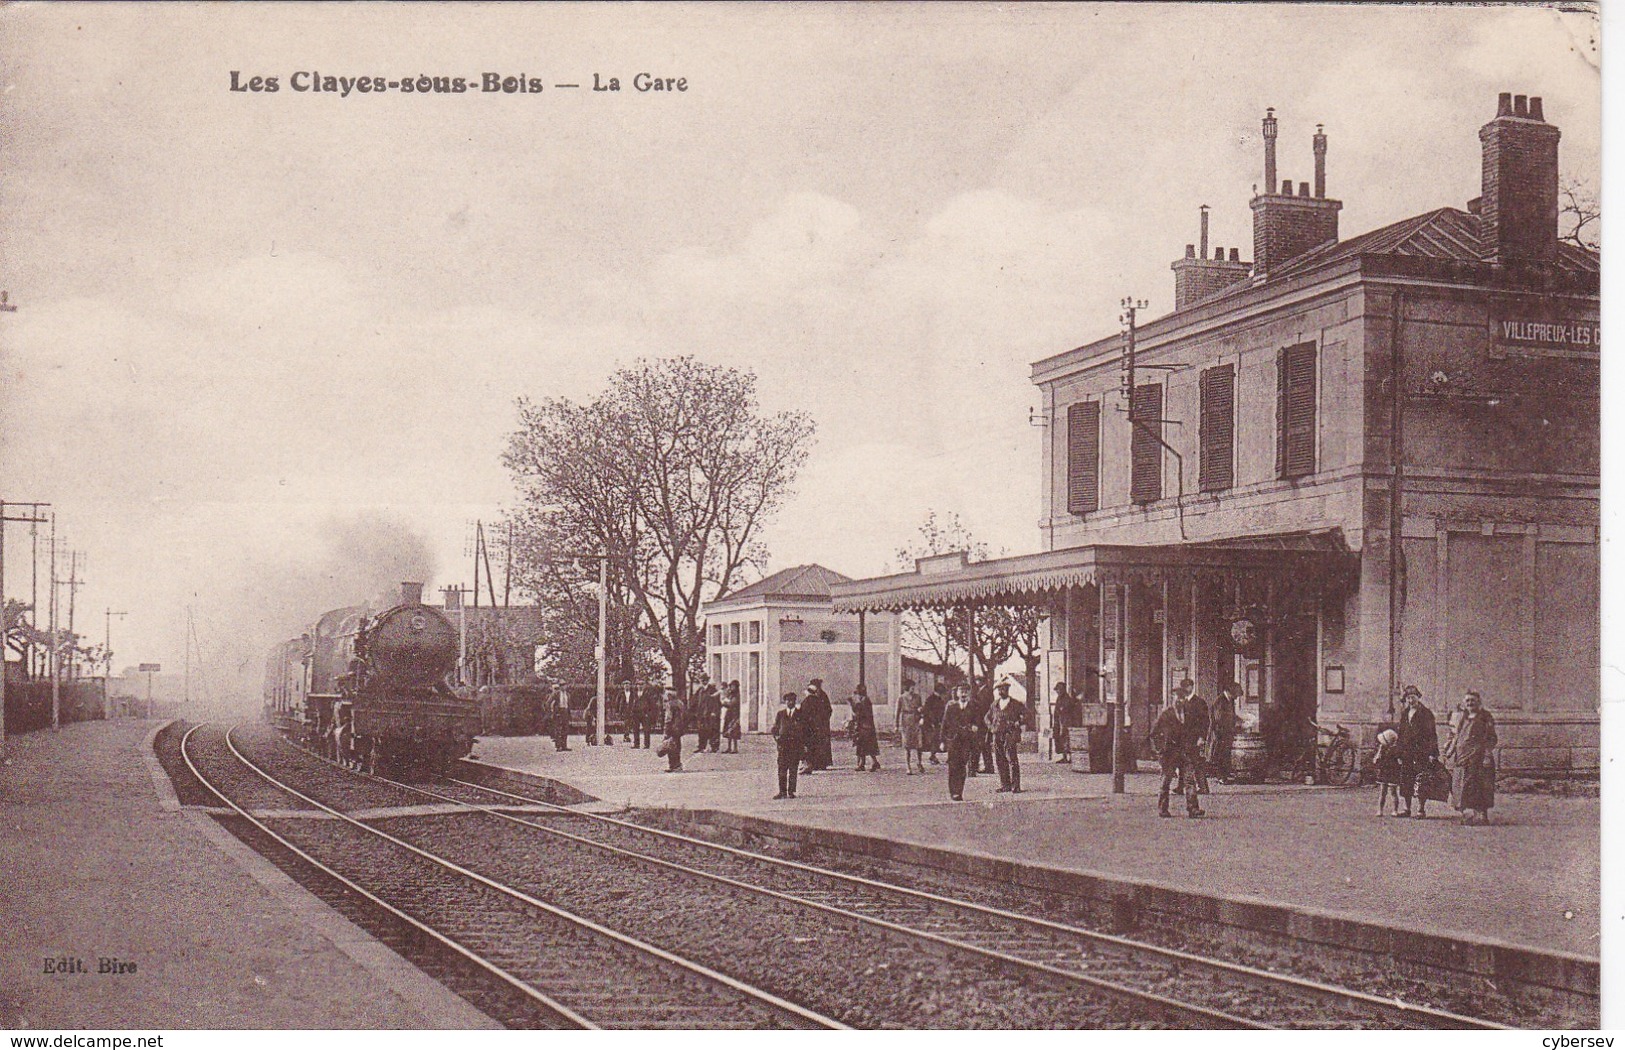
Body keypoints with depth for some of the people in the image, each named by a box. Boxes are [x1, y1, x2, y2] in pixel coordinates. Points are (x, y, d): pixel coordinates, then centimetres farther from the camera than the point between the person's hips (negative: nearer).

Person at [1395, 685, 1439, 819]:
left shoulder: (1426, 713, -3)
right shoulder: (1404, 714, 15)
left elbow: (1432, 734, -7)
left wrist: (1432, 753, -14)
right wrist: (1399, 753, 15)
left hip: (1421, 752, -6)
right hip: (1406, 753, 6)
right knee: (1405, 781, 6)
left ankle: (1421, 810, -2)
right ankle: (1407, 809, 14)